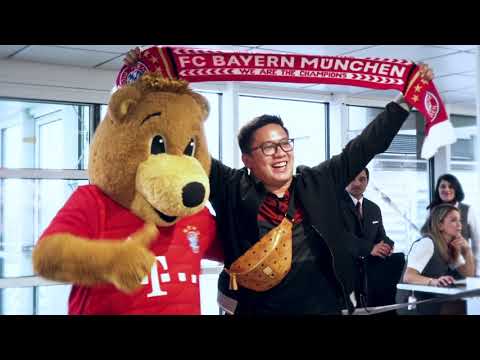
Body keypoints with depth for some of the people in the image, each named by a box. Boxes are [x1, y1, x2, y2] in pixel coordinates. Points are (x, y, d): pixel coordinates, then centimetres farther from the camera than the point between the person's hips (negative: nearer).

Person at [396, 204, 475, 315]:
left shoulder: (452, 246, 8)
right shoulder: (426, 243, -18)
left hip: (433, 305, 8)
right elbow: (408, 277, -28)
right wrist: (434, 281, -45)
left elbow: (469, 274, 6)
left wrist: (467, 249, -6)